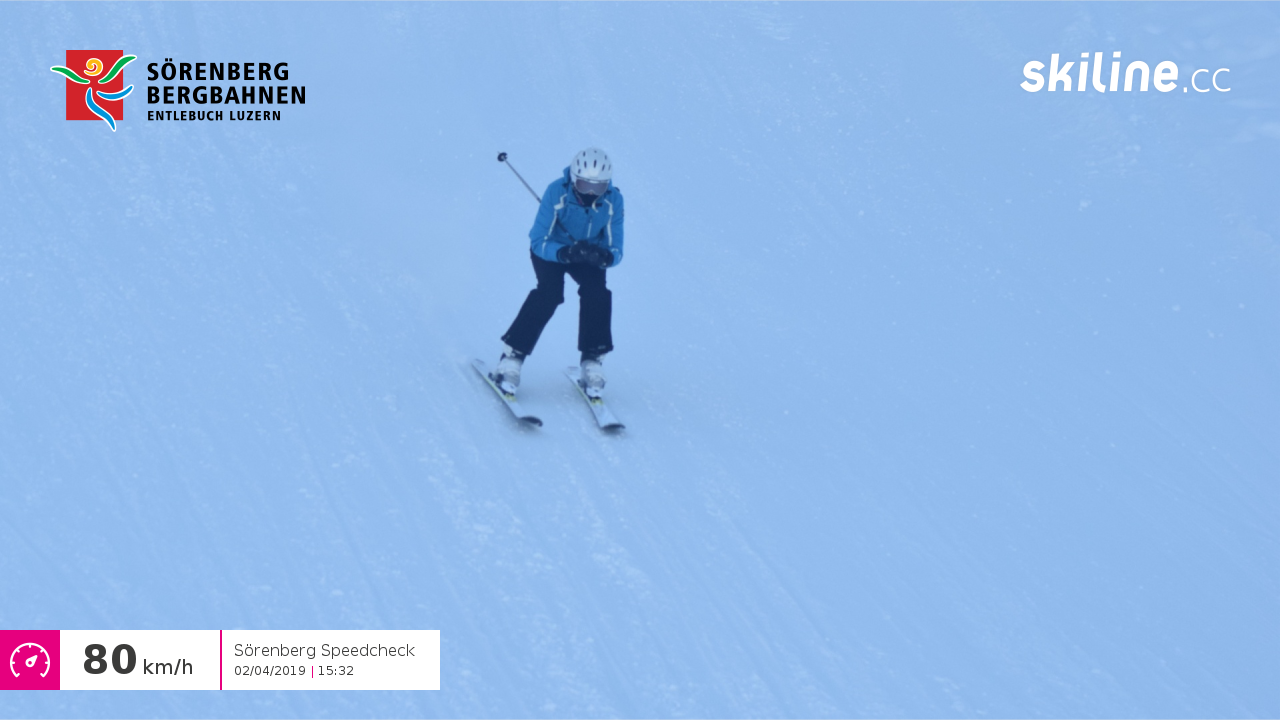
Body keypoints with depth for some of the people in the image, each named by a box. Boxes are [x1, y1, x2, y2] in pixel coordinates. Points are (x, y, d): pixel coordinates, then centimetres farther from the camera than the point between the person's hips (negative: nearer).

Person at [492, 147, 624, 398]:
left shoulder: (613, 200, -24)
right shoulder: (557, 192, -31)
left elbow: (616, 252, -20)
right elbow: (539, 242, -28)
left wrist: (604, 256, -45)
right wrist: (565, 253, -47)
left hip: (590, 252, 2)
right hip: (551, 248, -2)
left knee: (596, 291, -25)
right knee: (550, 291, -28)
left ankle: (592, 361, -10)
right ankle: (513, 356, -21)